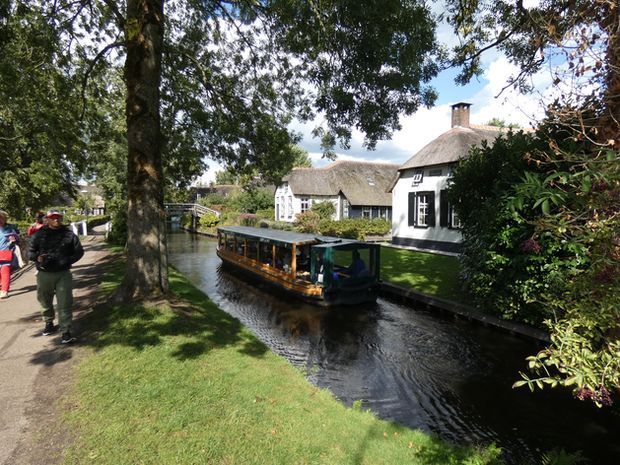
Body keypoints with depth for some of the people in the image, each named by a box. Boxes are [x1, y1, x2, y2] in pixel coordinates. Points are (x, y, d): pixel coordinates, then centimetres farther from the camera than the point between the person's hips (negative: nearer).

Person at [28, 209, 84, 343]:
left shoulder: (69, 234, 1)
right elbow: (30, 252, 8)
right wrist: (37, 257, -14)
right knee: (45, 301, 17)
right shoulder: (39, 235, 1)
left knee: (65, 303, -4)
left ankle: (65, 332, 1)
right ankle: (49, 323, 41)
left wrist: (68, 260, -9)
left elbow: (79, 251, 7)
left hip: (63, 274, -1)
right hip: (44, 274, 2)